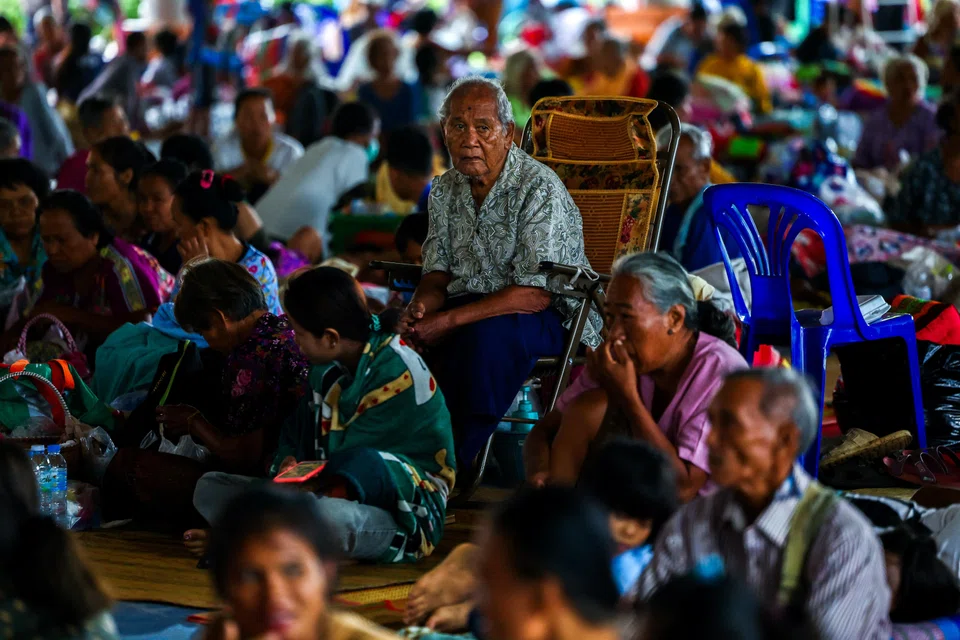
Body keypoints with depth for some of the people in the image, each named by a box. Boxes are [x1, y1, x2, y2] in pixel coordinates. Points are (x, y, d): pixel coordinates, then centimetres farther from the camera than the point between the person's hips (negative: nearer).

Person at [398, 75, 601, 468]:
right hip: (472, 307, 6)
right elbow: (438, 273, 11)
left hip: (553, 317, -6)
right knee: (407, 332, -20)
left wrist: (448, 322, -26)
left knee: (488, 333, -37)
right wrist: (420, 308, -14)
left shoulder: (539, 189, -17)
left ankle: (462, 460, -26)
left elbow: (534, 294, -23)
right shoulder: (446, 190, 6)